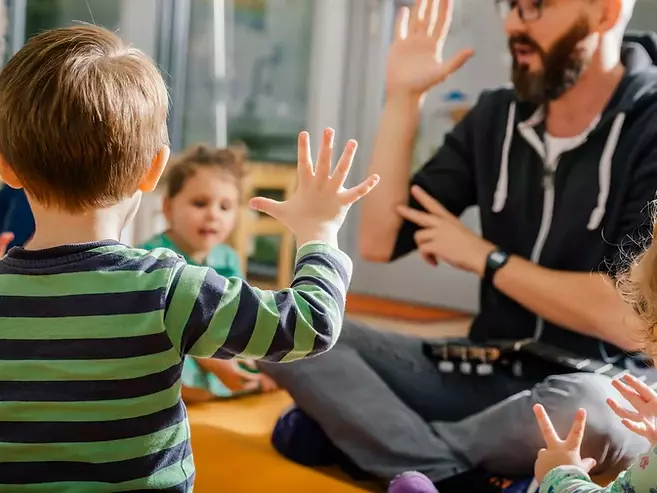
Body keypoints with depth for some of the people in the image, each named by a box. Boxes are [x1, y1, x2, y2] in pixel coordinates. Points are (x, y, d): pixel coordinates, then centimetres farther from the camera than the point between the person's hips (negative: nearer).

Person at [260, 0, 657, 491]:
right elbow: (381, 242, 0)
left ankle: (351, 428, -16)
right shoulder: (496, 117, 4)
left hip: (595, 390, -4)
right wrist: (403, 97, -6)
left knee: (584, 412, -41)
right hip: (484, 375, 5)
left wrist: (483, 256, -11)